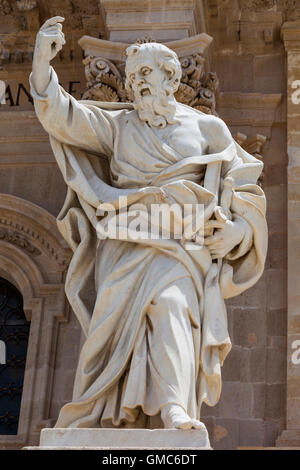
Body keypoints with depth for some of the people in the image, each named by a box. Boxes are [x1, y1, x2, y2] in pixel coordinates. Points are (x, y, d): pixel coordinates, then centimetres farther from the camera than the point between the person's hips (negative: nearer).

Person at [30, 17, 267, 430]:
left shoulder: (206, 128, 16)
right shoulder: (117, 126, 18)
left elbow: (245, 187, 16)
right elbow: (63, 117, 6)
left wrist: (231, 229, -3)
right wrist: (42, 62, -8)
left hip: (181, 244, -2)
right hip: (126, 246, 2)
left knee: (171, 304, -28)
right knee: (117, 320, -16)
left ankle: (174, 410, -45)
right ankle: (93, 422, -14)